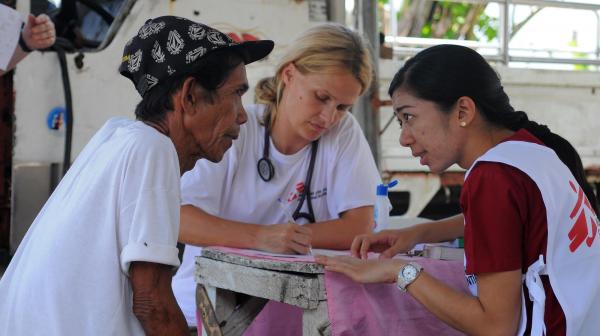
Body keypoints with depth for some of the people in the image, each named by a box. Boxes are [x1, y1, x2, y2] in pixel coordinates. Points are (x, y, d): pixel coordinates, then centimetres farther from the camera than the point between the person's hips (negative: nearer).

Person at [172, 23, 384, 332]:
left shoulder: (345, 132, -1)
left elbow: (358, 227, -6)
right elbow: (178, 218, -14)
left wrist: (286, 237, -16)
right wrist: (261, 237, -28)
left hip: (291, 304, 2)